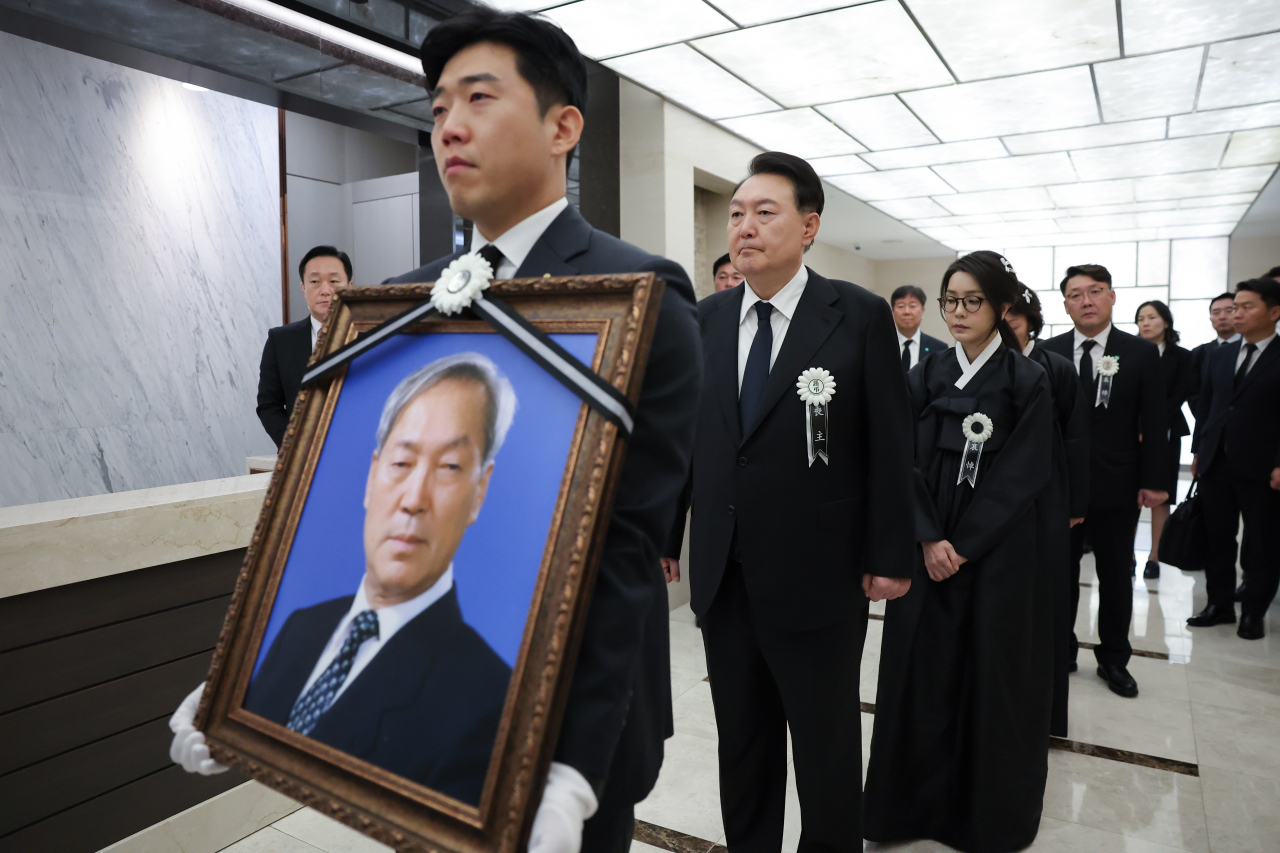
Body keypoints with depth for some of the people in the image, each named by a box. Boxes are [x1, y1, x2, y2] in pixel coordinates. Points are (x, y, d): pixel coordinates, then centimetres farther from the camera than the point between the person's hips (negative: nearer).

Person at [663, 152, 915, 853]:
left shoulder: (860, 316, -7)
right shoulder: (706, 319, 5)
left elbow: (889, 446, -6)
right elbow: (686, 434, 7)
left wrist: (889, 557, -7)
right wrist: (665, 535, 6)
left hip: (817, 578, -3)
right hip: (722, 577, 4)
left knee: (827, 749, 15)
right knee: (741, 744, 19)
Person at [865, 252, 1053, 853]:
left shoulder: (1028, 383, -3)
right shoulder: (925, 378, 6)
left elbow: (1021, 479, -9)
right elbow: (909, 464, 0)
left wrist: (963, 547, -13)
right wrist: (929, 540, -12)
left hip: (998, 555, -2)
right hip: (929, 551, 3)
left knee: (993, 674, 7)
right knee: (922, 670, 5)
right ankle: (918, 799, 22)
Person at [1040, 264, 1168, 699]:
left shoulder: (1142, 353, -1)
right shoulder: (1047, 353, 0)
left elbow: (1154, 423, -1)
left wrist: (1154, 481, -5)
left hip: (1117, 487, 0)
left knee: (1116, 576, 11)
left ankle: (1114, 658, 25)